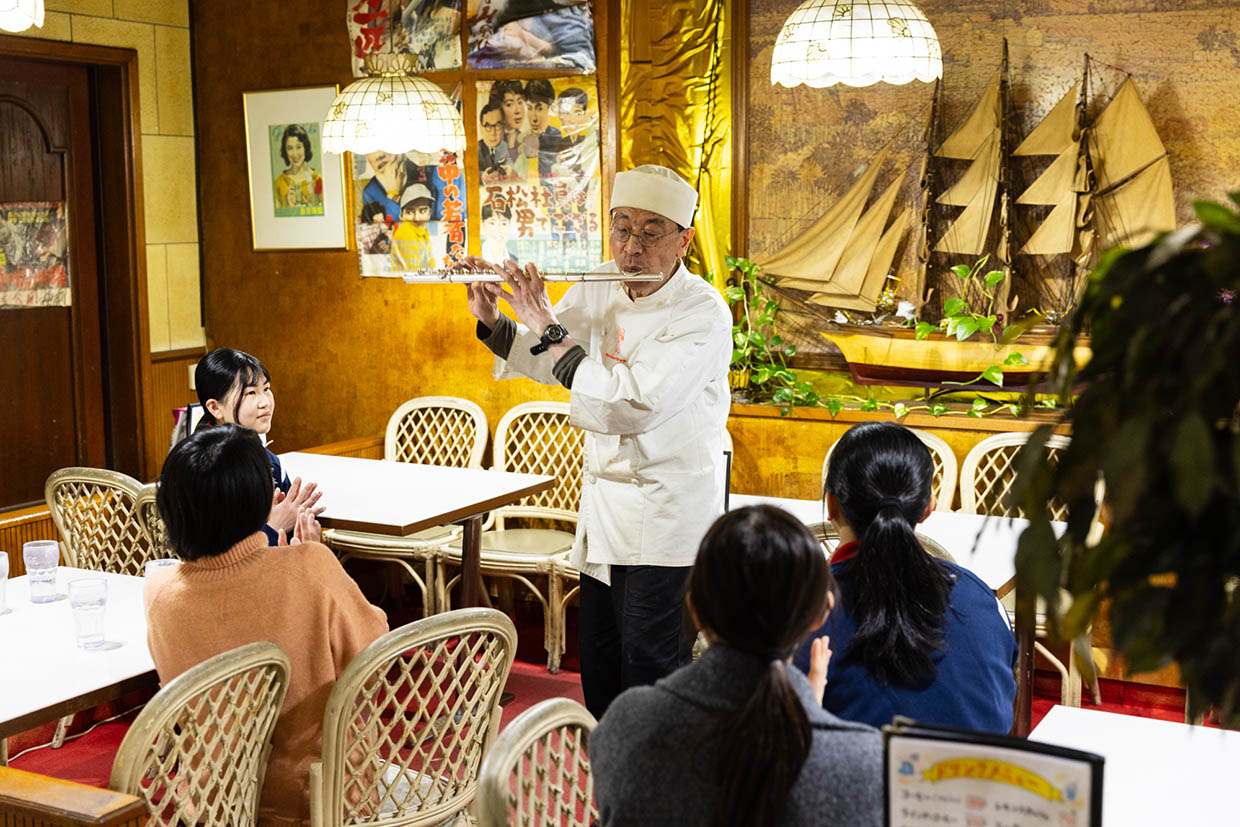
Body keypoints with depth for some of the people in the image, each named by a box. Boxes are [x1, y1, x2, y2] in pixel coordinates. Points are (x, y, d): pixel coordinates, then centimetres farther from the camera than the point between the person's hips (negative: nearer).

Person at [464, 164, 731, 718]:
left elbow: (630, 405, -28)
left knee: (649, 669, -5)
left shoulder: (703, 314, -18)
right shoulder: (598, 287, 3)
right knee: (597, 661, 15)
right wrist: (491, 321, -4)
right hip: (605, 500, 7)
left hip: (669, 512, -7)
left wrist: (548, 327, -23)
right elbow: (545, 363, 15)